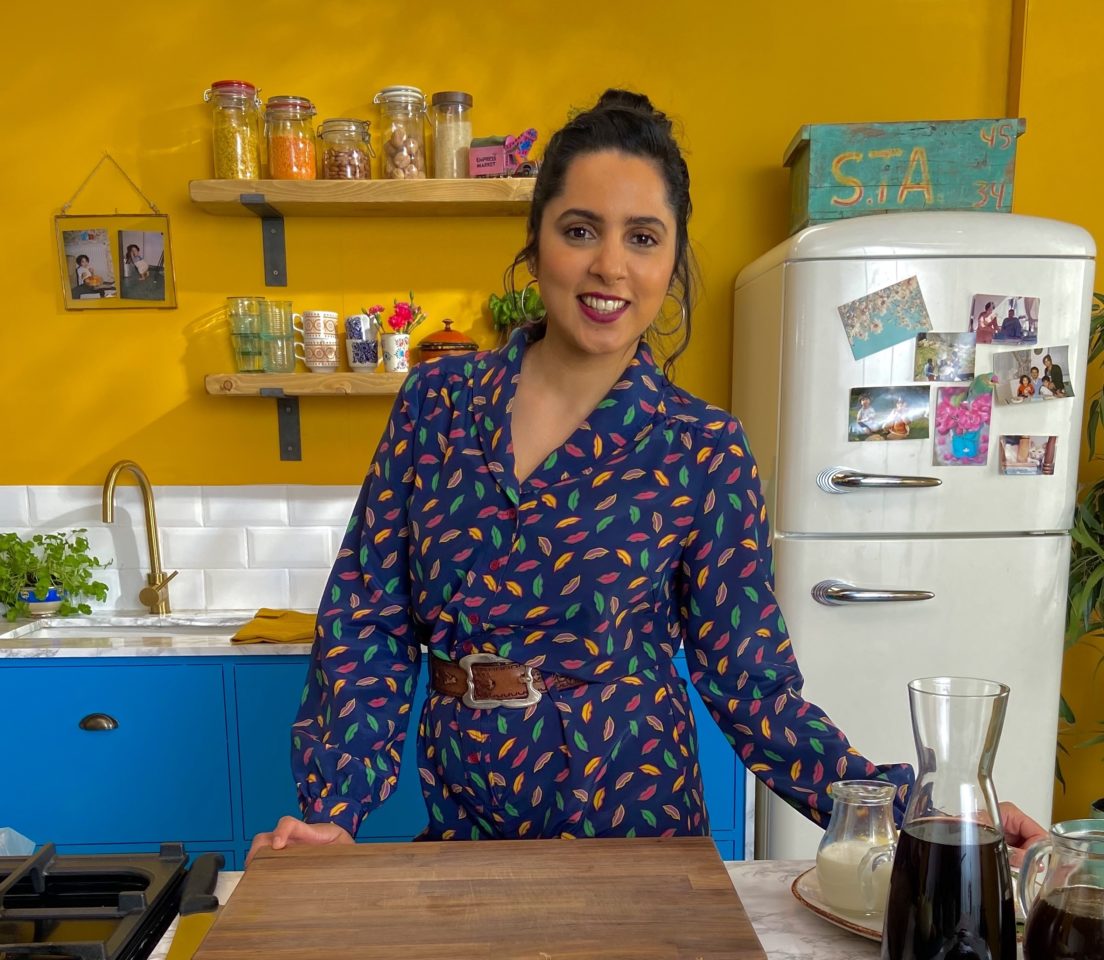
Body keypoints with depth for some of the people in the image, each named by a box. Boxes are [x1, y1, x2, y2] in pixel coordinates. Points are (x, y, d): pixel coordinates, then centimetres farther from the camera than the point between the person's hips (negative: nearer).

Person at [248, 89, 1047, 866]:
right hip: (462, 817, 3)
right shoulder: (437, 400, -6)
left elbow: (748, 679, -8)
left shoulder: (703, 450, -11)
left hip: (630, 815, -2)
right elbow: (369, 620, -4)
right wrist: (336, 811, -10)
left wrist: (901, 805, -19)